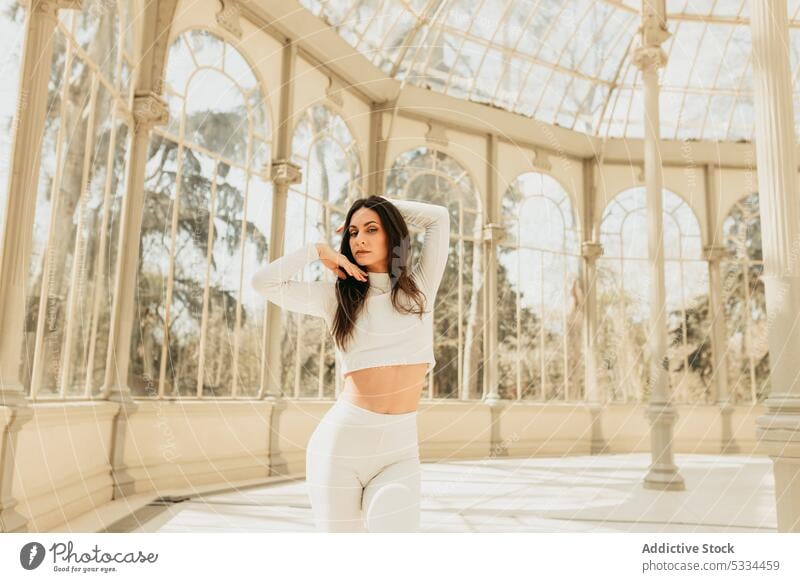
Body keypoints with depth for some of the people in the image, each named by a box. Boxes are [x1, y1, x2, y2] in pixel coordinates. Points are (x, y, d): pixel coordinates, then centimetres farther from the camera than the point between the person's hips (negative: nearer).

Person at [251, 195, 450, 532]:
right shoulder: (337, 296, 5)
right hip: (341, 440, 0)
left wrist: (386, 206, 15)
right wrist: (319, 251, 5)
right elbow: (263, 282, 0)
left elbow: (439, 217, 9)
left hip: (400, 447, 1)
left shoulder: (420, 287, 8)